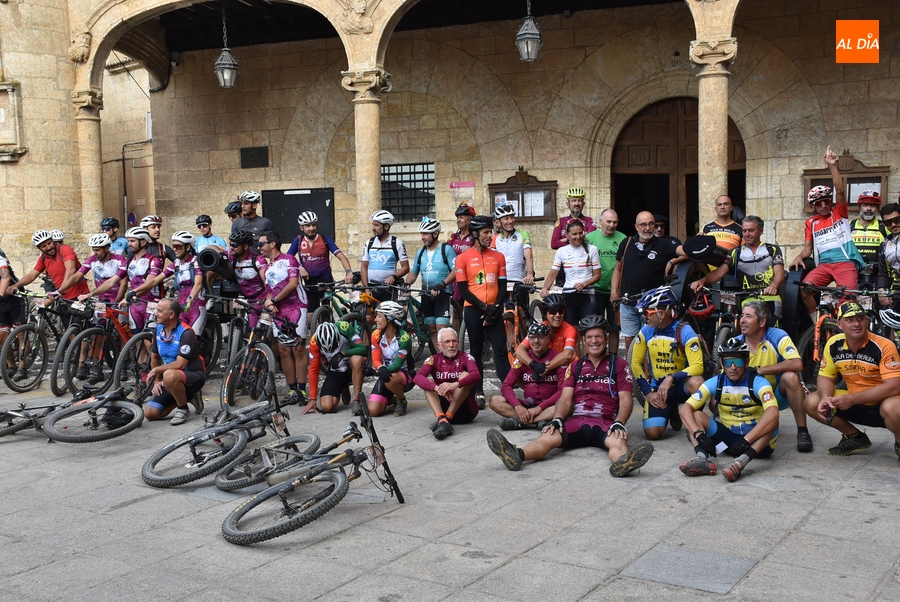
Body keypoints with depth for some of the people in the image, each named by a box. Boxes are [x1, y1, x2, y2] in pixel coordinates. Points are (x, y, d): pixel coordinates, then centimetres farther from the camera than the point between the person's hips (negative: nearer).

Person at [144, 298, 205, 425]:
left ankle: (183, 410, -15)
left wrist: (156, 369, -15)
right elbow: (155, 357, 15)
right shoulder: (159, 329, 3)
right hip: (171, 381, 8)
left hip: (193, 376, -8)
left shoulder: (186, 333, -21)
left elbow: (180, 364, -27)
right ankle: (186, 396, 14)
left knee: (170, 375, -41)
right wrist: (156, 381, 6)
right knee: (150, 413, -6)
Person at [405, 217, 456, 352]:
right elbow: (413, 273, 14)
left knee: (441, 329, -13)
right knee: (431, 329, 6)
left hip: (442, 294, -5)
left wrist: (442, 284, -26)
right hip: (426, 295, 6)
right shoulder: (420, 252, 10)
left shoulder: (446, 249, -6)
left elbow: (456, 271, -13)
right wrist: (406, 284, -7)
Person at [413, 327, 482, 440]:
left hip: (466, 410, -2)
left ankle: (446, 418, -34)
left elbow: (477, 375, -23)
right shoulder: (434, 360, 3)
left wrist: (455, 384, -42)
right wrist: (437, 388, -35)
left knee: (465, 375, -20)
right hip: (443, 407, 2)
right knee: (428, 381, -16)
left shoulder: (465, 357, -1)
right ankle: (442, 419, -41)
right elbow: (417, 378, -16)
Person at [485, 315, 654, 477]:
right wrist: (556, 420, -10)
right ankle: (517, 455, -58)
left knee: (618, 441, -38)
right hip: (576, 422, 2)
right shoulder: (574, 366, 21)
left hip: (605, 424, -2)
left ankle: (622, 463, -73)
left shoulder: (619, 365, 12)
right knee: (548, 436, -29)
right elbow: (565, 398, 10)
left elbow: (625, 400, 2)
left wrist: (618, 424, -17)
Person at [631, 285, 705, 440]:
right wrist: (648, 392, -7)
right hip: (657, 388, 3)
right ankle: (671, 412, 16)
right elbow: (636, 363, 2)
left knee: (696, 382, -39)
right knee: (652, 433, -20)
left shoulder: (685, 332, -16)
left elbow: (697, 367, -23)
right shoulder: (646, 332, -4)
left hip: (679, 385, -2)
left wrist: (671, 378, -36)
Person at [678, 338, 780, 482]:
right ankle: (703, 458, -43)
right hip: (727, 437, 3)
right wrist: (699, 435, -32)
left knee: (772, 420, -32)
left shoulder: (758, 383, -15)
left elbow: (773, 413, -34)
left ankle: (742, 461, -49)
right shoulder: (715, 383, -5)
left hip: (757, 442, -3)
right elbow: (685, 409, -14)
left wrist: (745, 440, -41)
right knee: (696, 415, -17)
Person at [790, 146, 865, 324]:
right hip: (824, 264, 3)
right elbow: (808, 247, 18)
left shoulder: (840, 214, 10)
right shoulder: (811, 223, 16)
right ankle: (817, 323, -7)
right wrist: (799, 258, -4)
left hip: (846, 262, -3)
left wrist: (832, 166, -12)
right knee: (804, 287, -22)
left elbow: (840, 191, -4)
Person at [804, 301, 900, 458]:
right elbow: (825, 377, 2)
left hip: (882, 403, -5)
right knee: (812, 402, -13)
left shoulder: (884, 346, -22)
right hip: (854, 402, 6)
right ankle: (855, 438, 10)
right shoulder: (834, 344, -6)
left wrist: (852, 399, -33)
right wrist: (825, 397, -23)